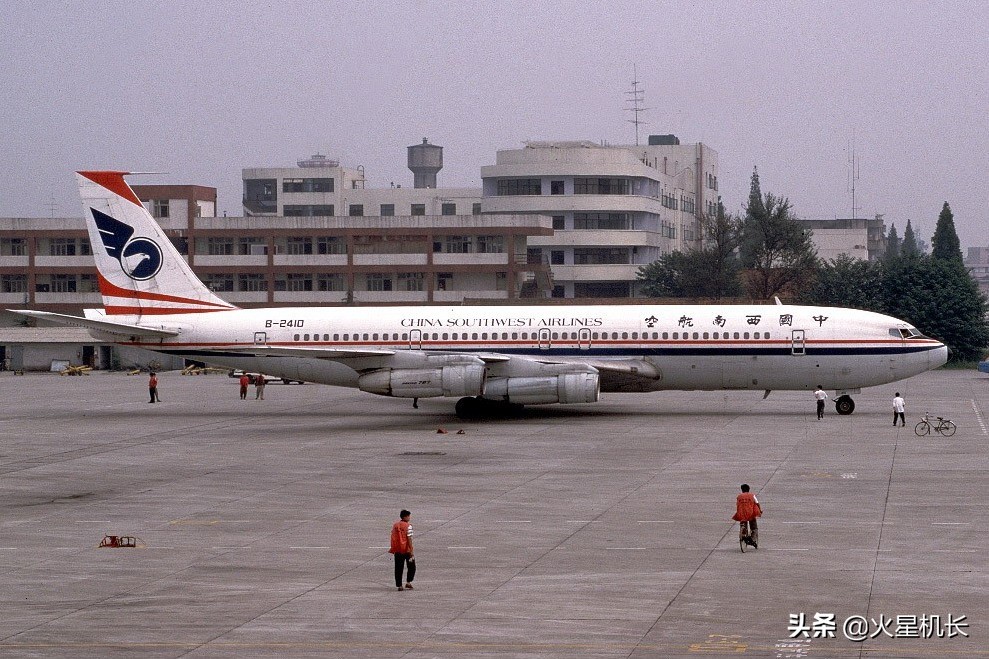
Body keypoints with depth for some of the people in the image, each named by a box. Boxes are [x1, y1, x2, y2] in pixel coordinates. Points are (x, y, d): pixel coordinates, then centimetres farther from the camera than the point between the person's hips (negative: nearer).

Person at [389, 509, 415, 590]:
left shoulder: (395, 525, 7)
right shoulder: (408, 526, -11)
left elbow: (393, 537, 11)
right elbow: (409, 539, -15)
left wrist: (392, 549, 19)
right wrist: (412, 551, -14)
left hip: (397, 550, 5)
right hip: (407, 550, -5)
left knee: (398, 568, 8)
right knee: (411, 567, 9)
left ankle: (399, 585, 7)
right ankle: (408, 583, 1)